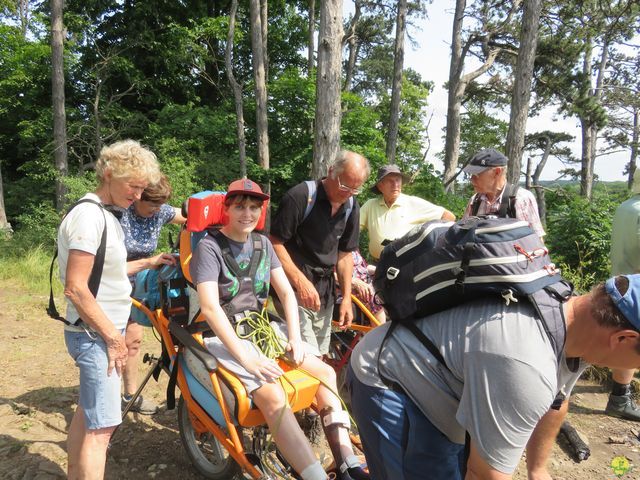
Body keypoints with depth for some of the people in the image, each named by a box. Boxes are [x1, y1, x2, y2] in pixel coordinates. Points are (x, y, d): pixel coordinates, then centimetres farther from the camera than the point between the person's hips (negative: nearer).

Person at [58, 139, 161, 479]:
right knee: (102, 425, -5)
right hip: (97, 335, -10)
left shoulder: (104, 216, 11)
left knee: (88, 410, 22)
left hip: (104, 330, 10)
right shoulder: (88, 216, -20)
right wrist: (113, 336, -19)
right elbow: (76, 288, -23)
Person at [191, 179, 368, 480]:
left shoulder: (262, 243, 7)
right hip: (224, 336, -7)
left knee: (325, 372, -5)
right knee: (272, 395, -29)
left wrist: (295, 338, -8)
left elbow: (286, 292, 5)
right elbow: (210, 308, -22)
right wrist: (246, 357, -28)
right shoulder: (209, 248, -12)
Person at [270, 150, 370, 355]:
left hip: (326, 292, 6)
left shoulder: (352, 207, 6)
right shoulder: (300, 196, -13)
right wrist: (301, 281, -19)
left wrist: (347, 297, 8)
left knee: (320, 355, 12)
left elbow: (344, 254, 13)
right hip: (296, 291, -6)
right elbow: (275, 242, -13)